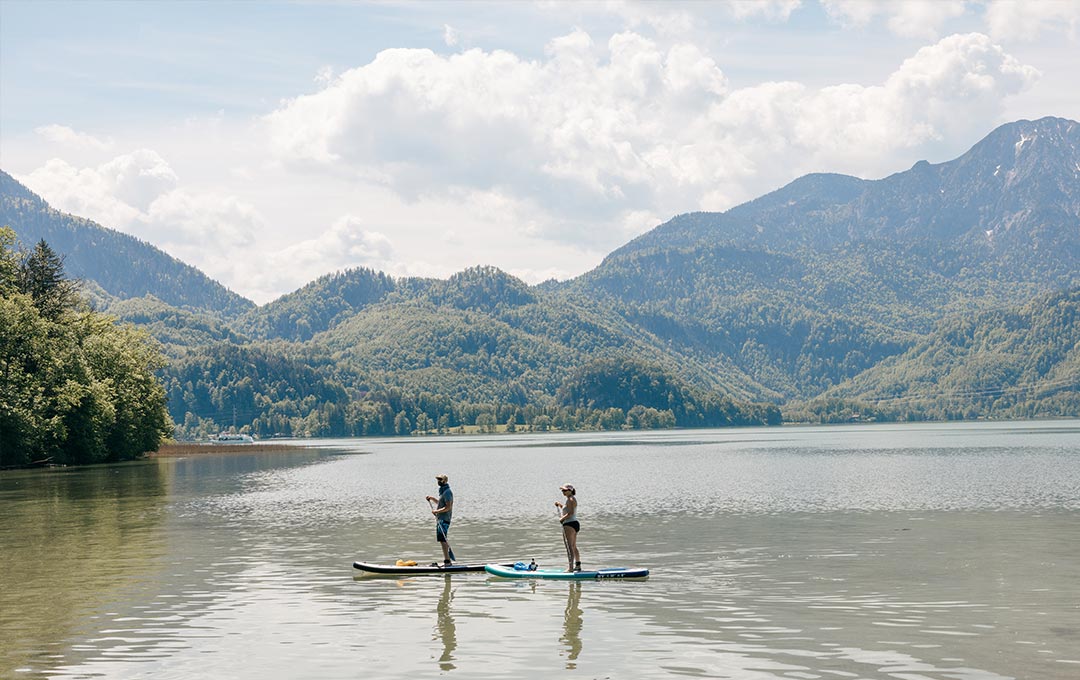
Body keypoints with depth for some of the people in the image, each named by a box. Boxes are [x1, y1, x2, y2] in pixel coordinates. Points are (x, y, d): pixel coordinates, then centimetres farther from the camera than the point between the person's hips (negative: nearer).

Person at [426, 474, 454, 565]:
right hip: (440, 519, 11)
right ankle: (447, 560, 17)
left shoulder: (447, 492, -15)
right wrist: (432, 498, 21)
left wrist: (436, 511, -18)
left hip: (444, 519, -11)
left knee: (442, 539, -13)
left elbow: (448, 507, -21)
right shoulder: (443, 491, 17)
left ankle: (447, 561, -14)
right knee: (442, 540, 13)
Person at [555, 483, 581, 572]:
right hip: (575, 523, 11)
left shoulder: (570, 499, -14)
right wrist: (560, 505, 18)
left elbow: (571, 513, -23)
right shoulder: (572, 499, 18)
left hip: (569, 524, -11)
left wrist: (562, 518, -14)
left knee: (570, 547, -12)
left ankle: (571, 567, -16)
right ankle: (578, 566, 24)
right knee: (574, 546, 18)